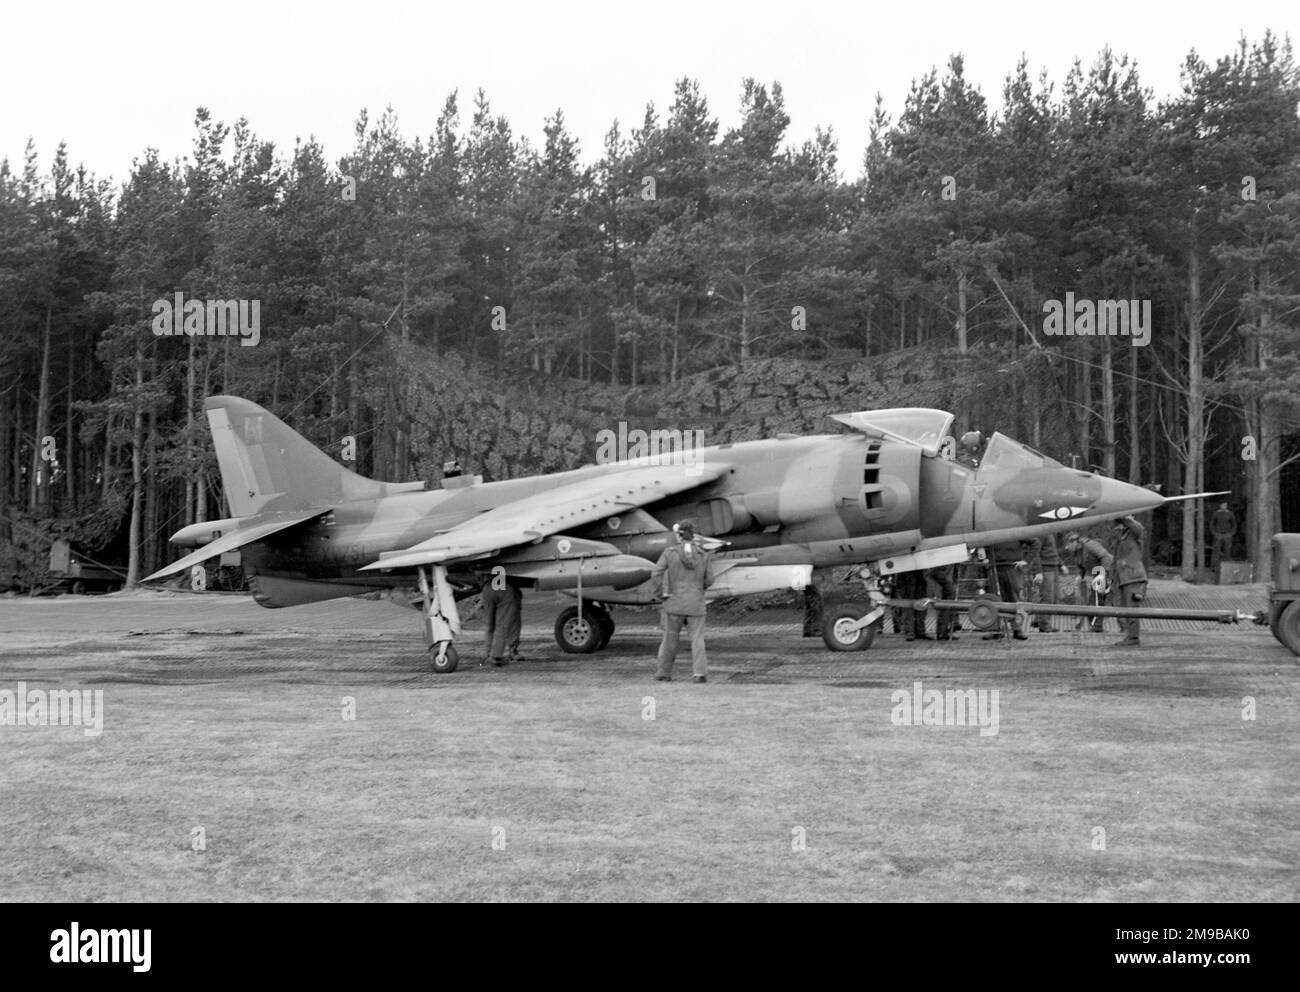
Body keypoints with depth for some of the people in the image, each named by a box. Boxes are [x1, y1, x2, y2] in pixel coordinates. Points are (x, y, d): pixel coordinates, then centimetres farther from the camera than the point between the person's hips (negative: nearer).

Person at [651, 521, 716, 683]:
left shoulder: (670, 552, -6)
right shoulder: (703, 555, -1)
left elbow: (656, 574, -13)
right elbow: (709, 580, 2)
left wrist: (661, 594, -2)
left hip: (674, 603, 0)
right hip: (696, 605, 1)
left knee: (670, 639, 11)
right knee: (697, 639, 3)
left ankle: (664, 673, 19)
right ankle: (699, 672, -12)